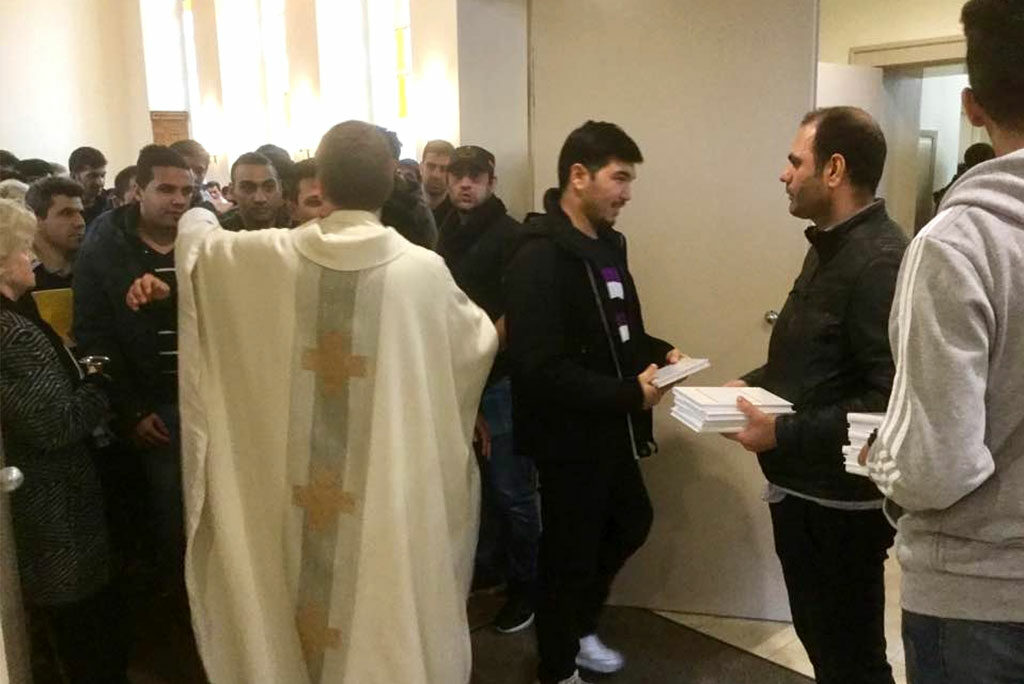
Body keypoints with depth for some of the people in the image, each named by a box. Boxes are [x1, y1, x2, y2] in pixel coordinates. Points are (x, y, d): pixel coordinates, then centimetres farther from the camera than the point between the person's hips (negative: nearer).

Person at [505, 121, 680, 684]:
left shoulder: (607, 243, 7)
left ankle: (579, 627, 46)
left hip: (610, 429, 9)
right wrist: (629, 393, -25)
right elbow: (540, 369, -29)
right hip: (569, 435, -9)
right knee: (569, 553, 8)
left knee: (631, 525, 23)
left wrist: (658, 352, 1)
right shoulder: (538, 257, -23)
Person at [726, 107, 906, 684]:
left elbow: (891, 402, -29)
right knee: (817, 636, 23)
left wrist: (784, 435, -26)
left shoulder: (881, 261, -22)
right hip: (802, 489, 9)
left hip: (841, 503, -9)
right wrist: (754, 383, 5)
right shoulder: (830, 247, 11)